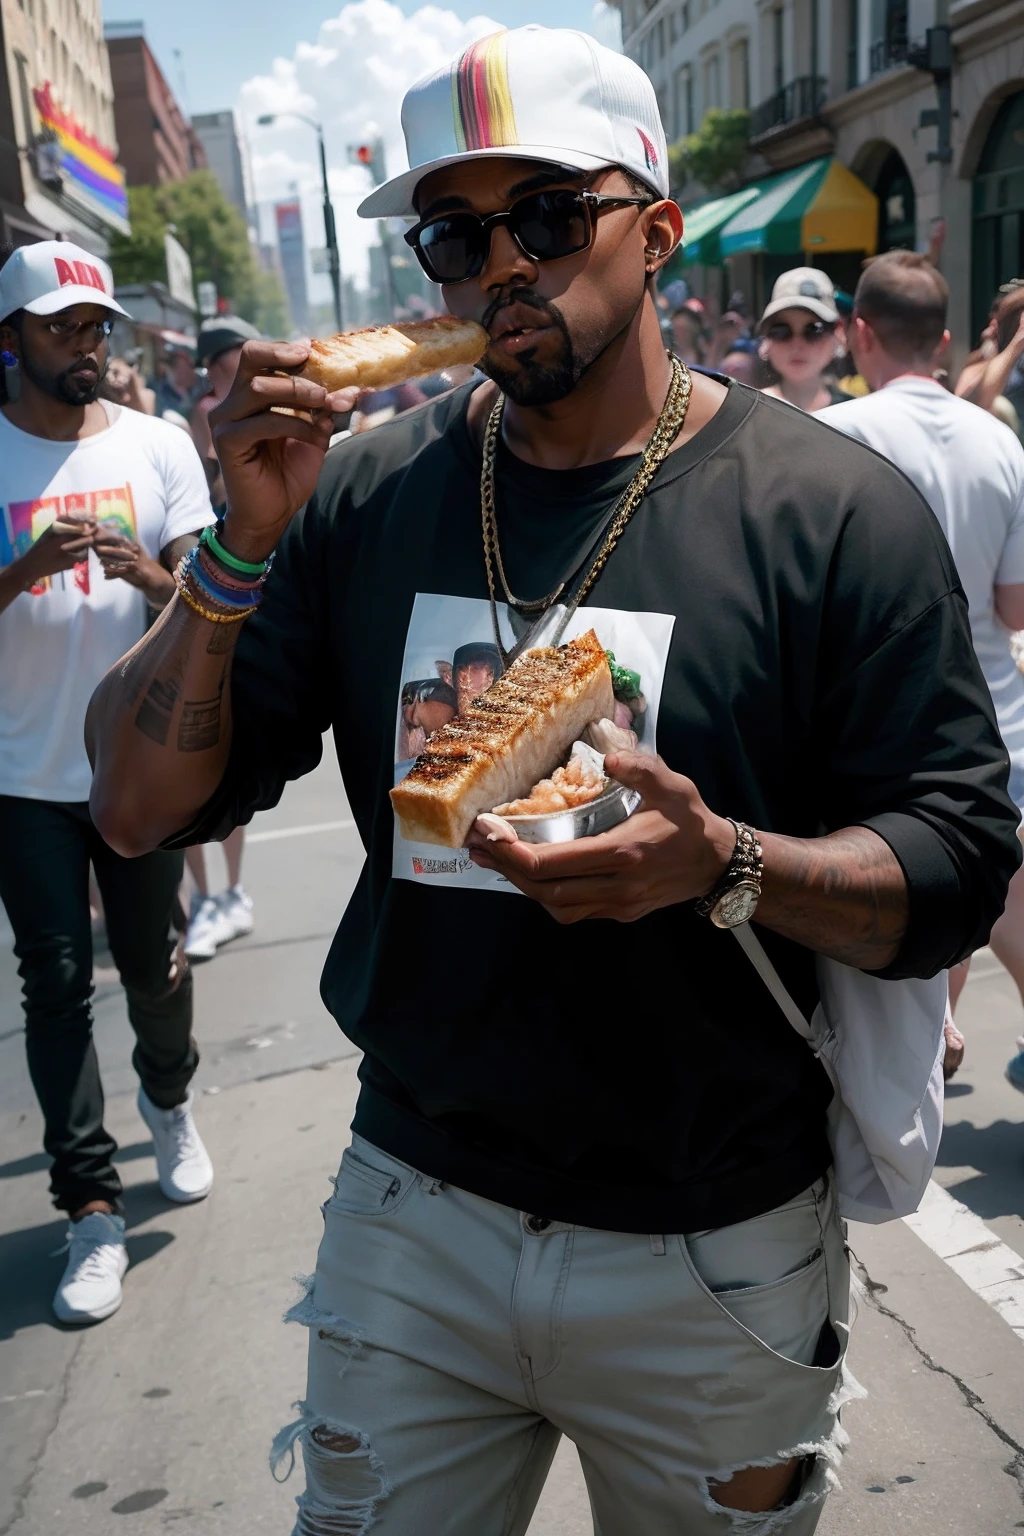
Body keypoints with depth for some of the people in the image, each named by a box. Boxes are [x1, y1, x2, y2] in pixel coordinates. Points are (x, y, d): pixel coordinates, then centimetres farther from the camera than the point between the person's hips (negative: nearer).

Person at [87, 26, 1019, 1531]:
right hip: (412, 1221, 3)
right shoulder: (361, 497, -2)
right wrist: (245, 546, -18)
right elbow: (139, 809, -4)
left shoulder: (837, 508, -11)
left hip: (715, 1264, -1)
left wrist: (727, 864, -30)